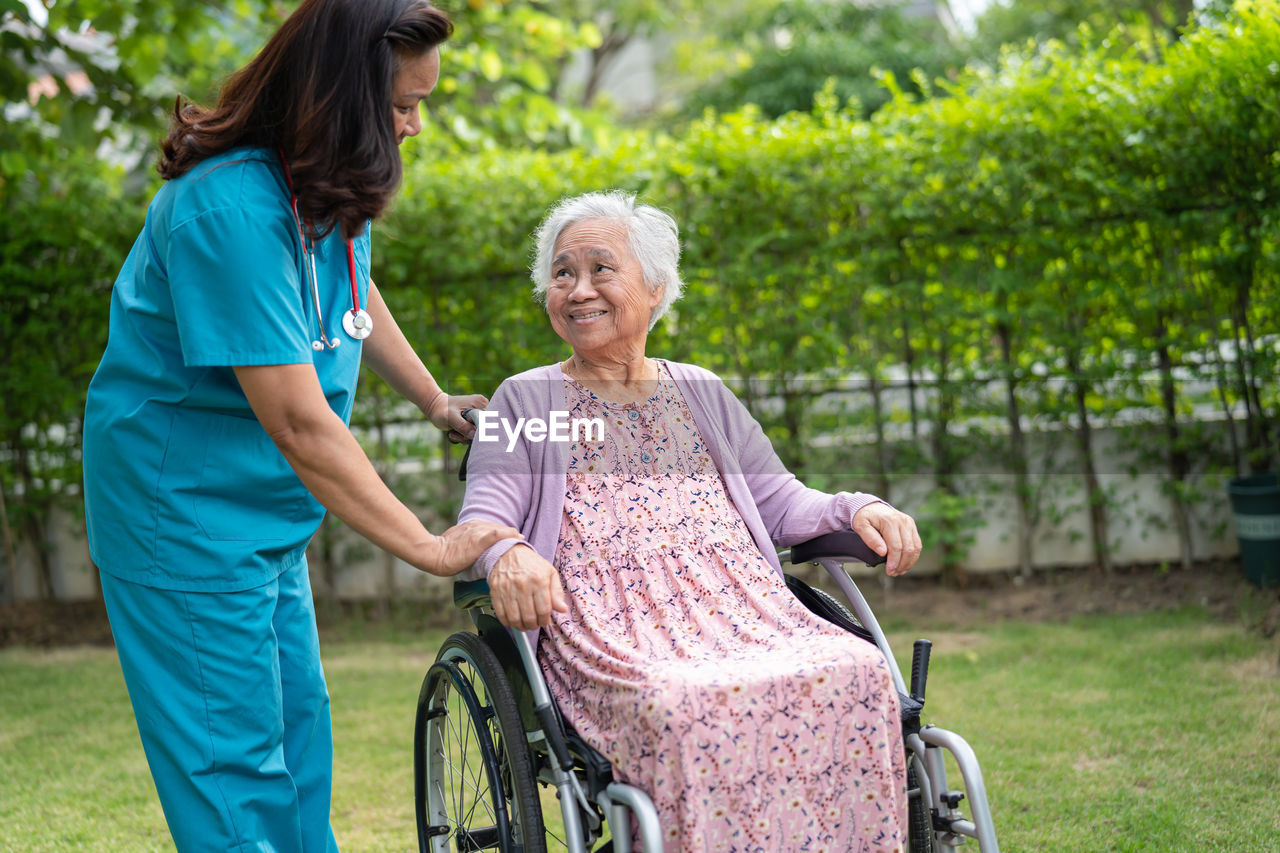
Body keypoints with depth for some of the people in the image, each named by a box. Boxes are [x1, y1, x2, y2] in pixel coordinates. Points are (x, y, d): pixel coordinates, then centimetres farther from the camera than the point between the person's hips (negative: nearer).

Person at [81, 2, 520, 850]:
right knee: (234, 766, -4)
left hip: (268, 513, 9)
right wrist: (428, 546, -26)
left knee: (298, 739, 16)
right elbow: (300, 424, -30)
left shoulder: (330, 187, -1)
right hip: (185, 517, -9)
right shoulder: (231, 212, -29)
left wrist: (438, 403, 26)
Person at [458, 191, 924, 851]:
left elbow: (782, 505, 22)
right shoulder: (522, 402, 16)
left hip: (741, 607, 3)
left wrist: (857, 508, 1)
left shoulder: (702, 394, 25)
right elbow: (480, 520, 3)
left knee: (857, 671, -28)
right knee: (685, 704, -38)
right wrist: (504, 553, -21)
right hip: (608, 631, -3)